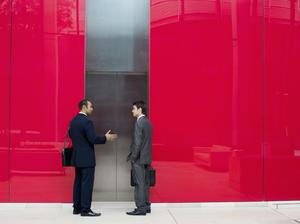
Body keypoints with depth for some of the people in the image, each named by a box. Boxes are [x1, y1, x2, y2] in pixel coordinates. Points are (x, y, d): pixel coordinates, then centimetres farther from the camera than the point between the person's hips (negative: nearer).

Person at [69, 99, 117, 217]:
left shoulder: (73, 120, 9)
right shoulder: (86, 121, -18)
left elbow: (71, 135, 19)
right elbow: (93, 139, -23)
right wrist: (106, 138, -9)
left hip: (77, 157, 9)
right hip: (86, 158, -9)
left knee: (78, 182, 13)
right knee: (87, 183, -4)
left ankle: (77, 208, 18)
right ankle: (85, 210, -1)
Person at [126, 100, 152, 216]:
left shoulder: (139, 122, -15)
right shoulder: (147, 122, 12)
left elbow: (138, 142, -19)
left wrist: (133, 157, -14)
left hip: (139, 158, -9)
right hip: (146, 158, 9)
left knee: (139, 184, -5)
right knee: (145, 183, 13)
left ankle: (141, 208, -2)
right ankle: (146, 206, 19)